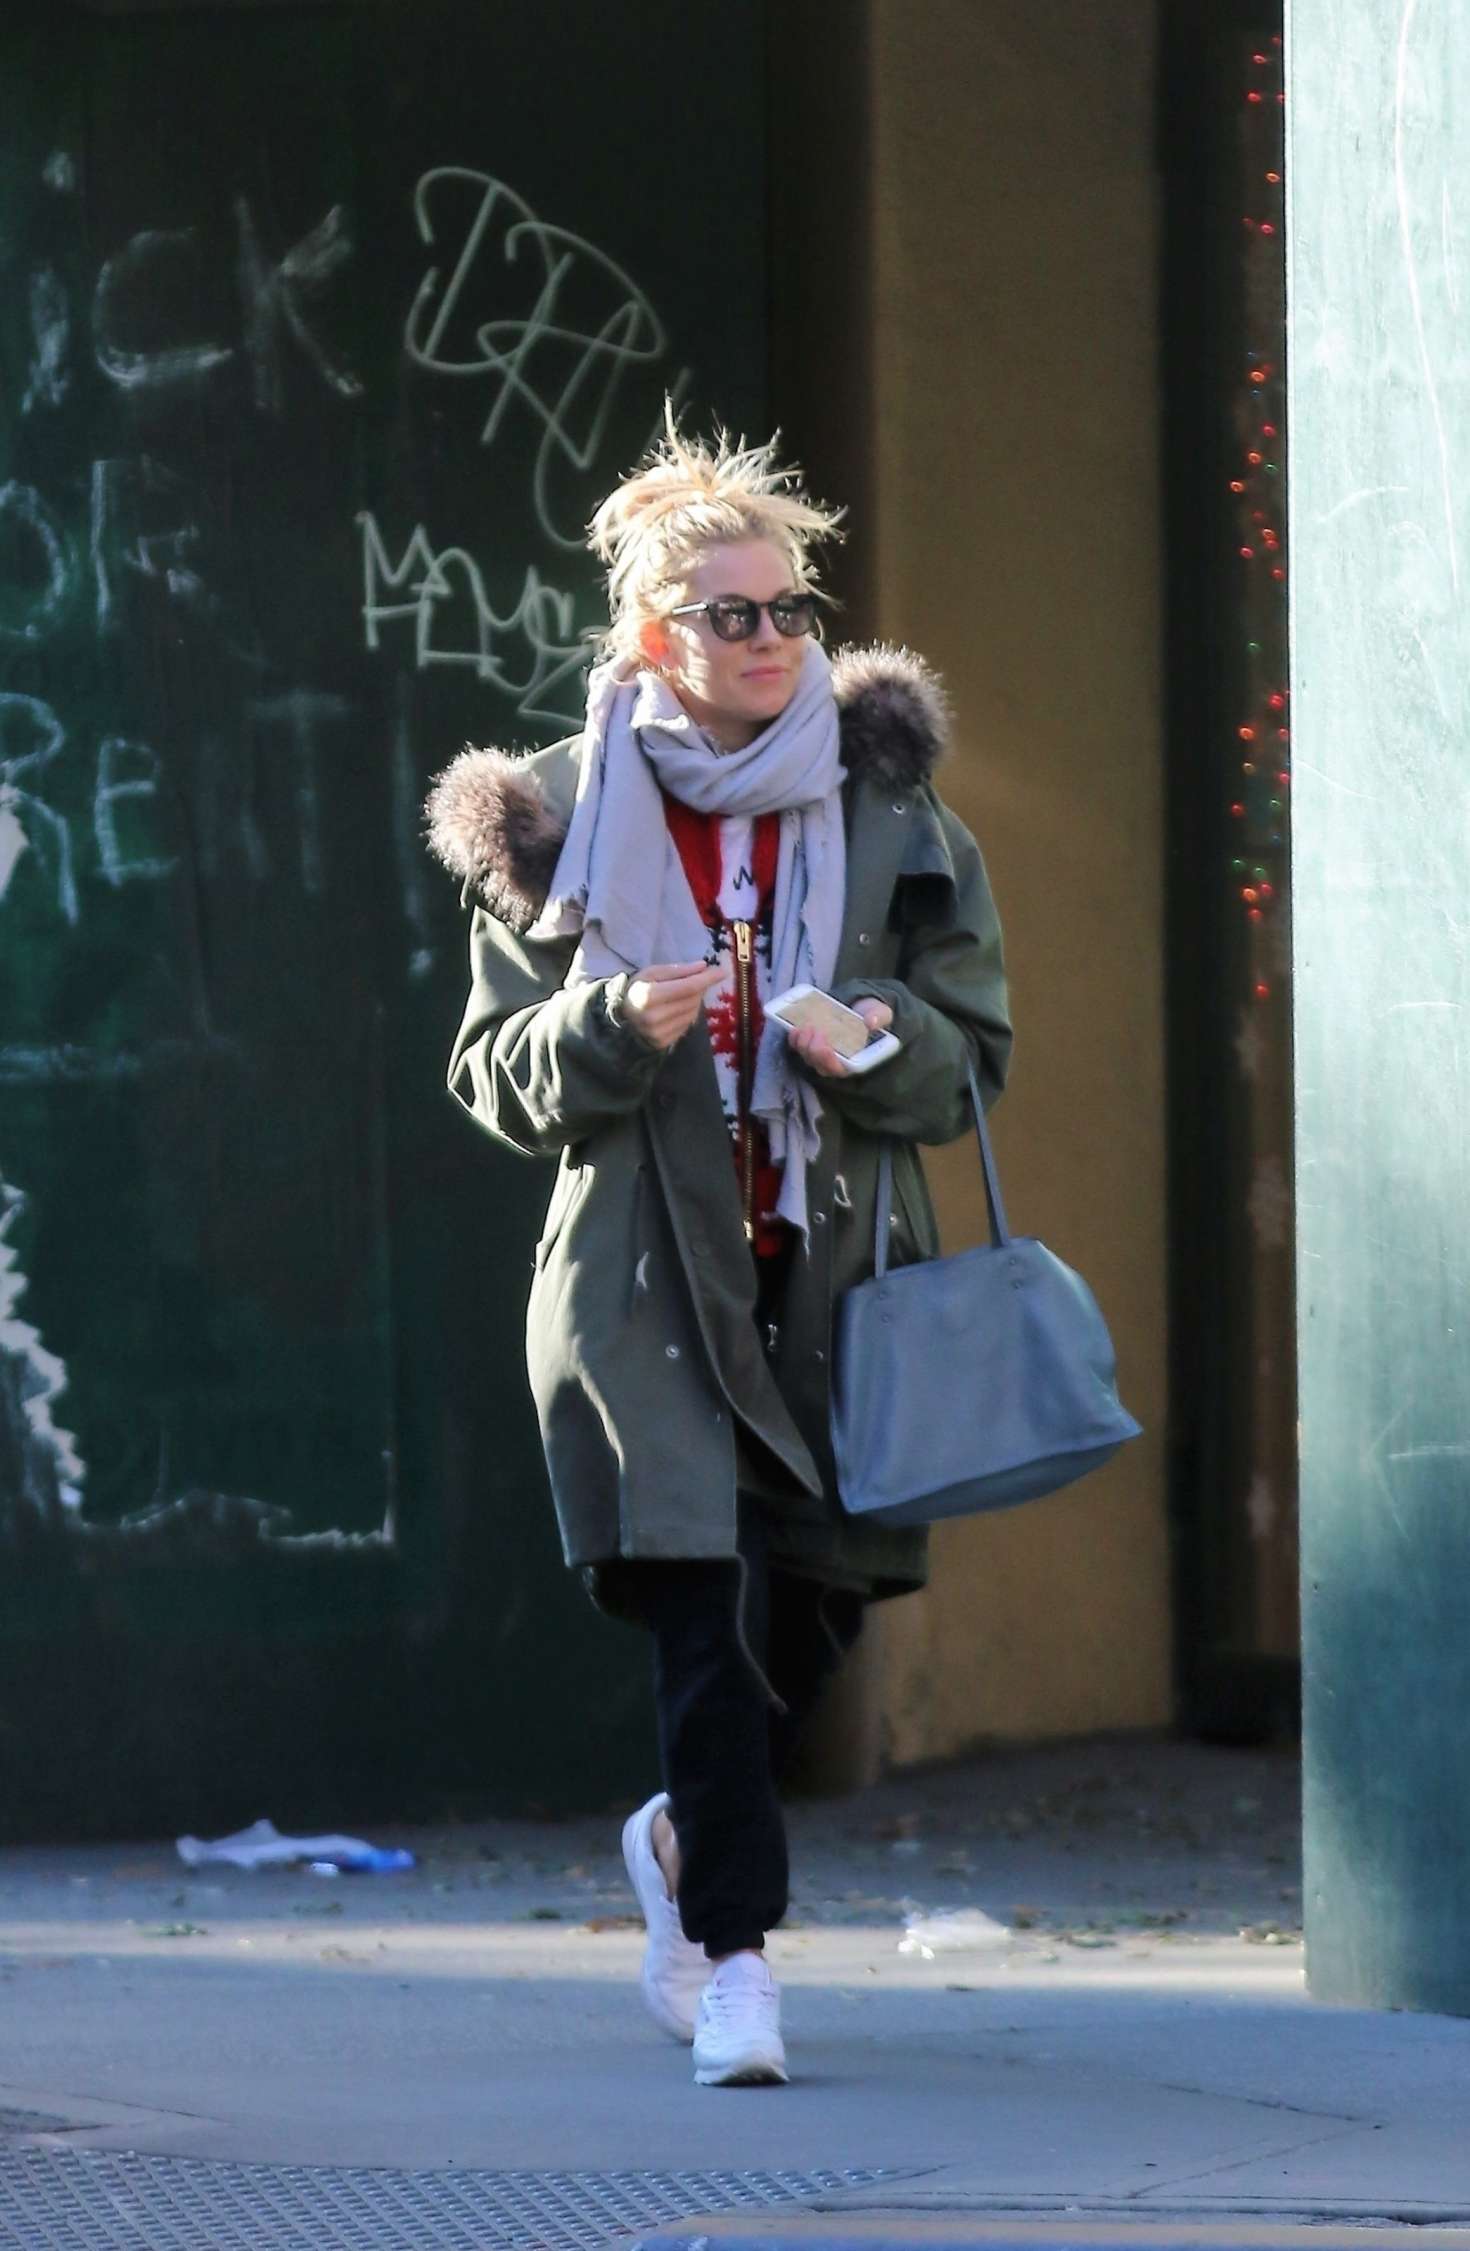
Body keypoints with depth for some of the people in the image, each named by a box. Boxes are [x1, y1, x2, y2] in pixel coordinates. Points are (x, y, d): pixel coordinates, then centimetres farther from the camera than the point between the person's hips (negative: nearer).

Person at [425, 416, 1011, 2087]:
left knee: (817, 1590, 8)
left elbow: (972, 1054, 6)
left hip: (838, 1260, 3)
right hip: (648, 1269, -3)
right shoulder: (558, 822, 1)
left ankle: (688, 1839, 37)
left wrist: (870, 1042, -15)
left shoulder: (885, 808, 4)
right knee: (700, 1598, -13)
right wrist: (611, 1030, -17)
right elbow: (495, 1076, 3)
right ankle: (734, 1954, -10)